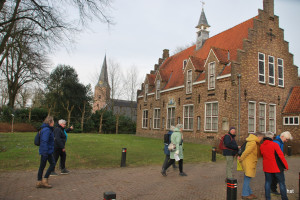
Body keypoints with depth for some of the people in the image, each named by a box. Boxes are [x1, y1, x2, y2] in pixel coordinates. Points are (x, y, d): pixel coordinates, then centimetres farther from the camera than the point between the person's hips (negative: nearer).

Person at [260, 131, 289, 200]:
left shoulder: (261, 146, 2)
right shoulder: (274, 145, -15)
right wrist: (286, 166, -6)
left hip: (267, 168, 5)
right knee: (281, 183, 10)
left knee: (268, 182, 12)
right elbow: (281, 156, -14)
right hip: (276, 167, -4)